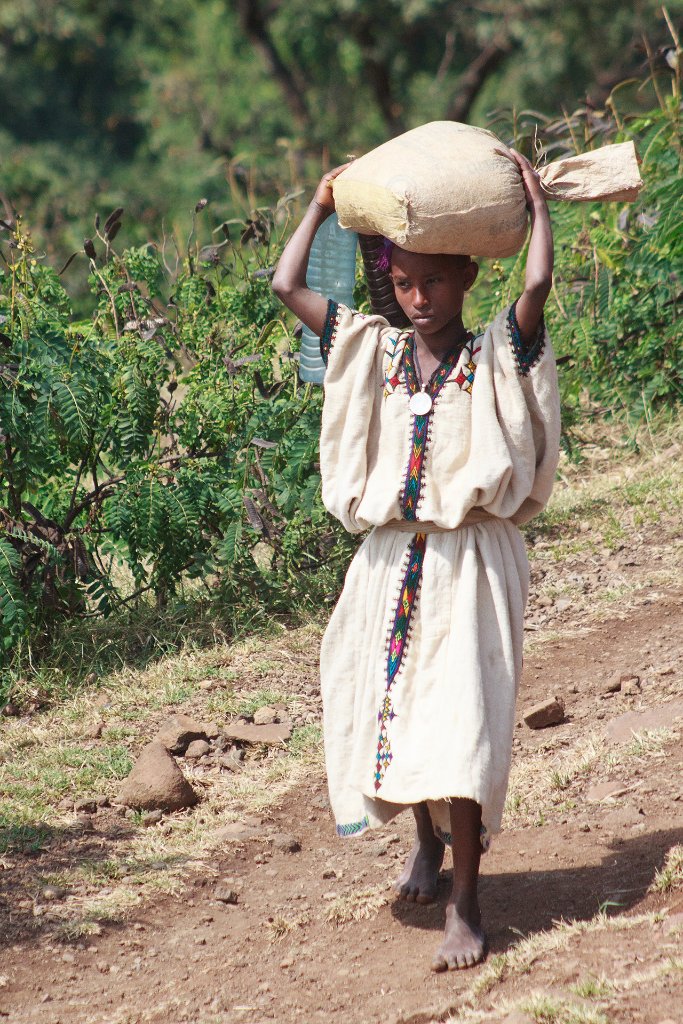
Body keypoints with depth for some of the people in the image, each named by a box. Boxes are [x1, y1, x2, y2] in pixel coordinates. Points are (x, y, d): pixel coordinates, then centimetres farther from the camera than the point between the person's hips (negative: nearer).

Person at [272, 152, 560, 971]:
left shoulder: (496, 356, -3)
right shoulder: (376, 352, 6)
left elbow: (539, 283, -20)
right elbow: (287, 287, 4)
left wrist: (534, 199, -7)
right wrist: (321, 205, 11)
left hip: (471, 564, -4)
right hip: (391, 559, 4)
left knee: (460, 720, -12)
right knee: (390, 707, 14)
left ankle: (464, 902, -7)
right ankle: (427, 836, 44)